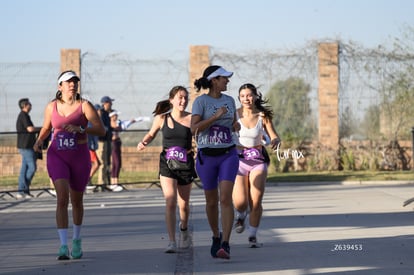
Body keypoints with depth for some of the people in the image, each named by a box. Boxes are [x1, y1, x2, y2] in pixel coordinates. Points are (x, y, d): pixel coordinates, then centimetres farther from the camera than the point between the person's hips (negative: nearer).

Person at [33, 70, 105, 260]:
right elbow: (46, 127, 20)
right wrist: (39, 141, 0)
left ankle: (77, 240, 37)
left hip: (79, 157, 0)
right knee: (62, 198, -17)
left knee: (76, 200, 14)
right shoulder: (51, 107, 2)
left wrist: (79, 129, -26)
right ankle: (63, 246, -21)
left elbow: (101, 130, -13)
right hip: (57, 156, 0)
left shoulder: (84, 106, -7)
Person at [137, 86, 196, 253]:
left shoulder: (191, 119, -3)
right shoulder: (162, 118, 0)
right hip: (167, 163, -1)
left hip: (186, 163, 1)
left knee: (183, 204, 13)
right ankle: (172, 242, -14)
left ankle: (184, 227, 46)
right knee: (170, 202, -15)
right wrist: (143, 142, -4)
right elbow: (151, 134, 16)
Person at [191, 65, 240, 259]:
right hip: (207, 156, -2)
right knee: (211, 201, 9)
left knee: (225, 198, -14)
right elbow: (194, 129, -17)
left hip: (228, 155, 2)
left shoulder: (229, 100, 8)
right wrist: (216, 116, -22)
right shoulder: (201, 101, -6)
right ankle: (216, 236, 33)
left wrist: (236, 126, 1)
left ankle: (225, 245, -17)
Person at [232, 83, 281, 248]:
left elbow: (275, 137, -6)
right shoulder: (234, 115, -2)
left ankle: (253, 236, 12)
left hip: (258, 160, 1)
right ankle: (241, 216, 26)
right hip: (238, 160, -1)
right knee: (240, 202, -12)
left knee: (256, 202, -8)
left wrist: (275, 141, -29)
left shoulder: (263, 116, -1)